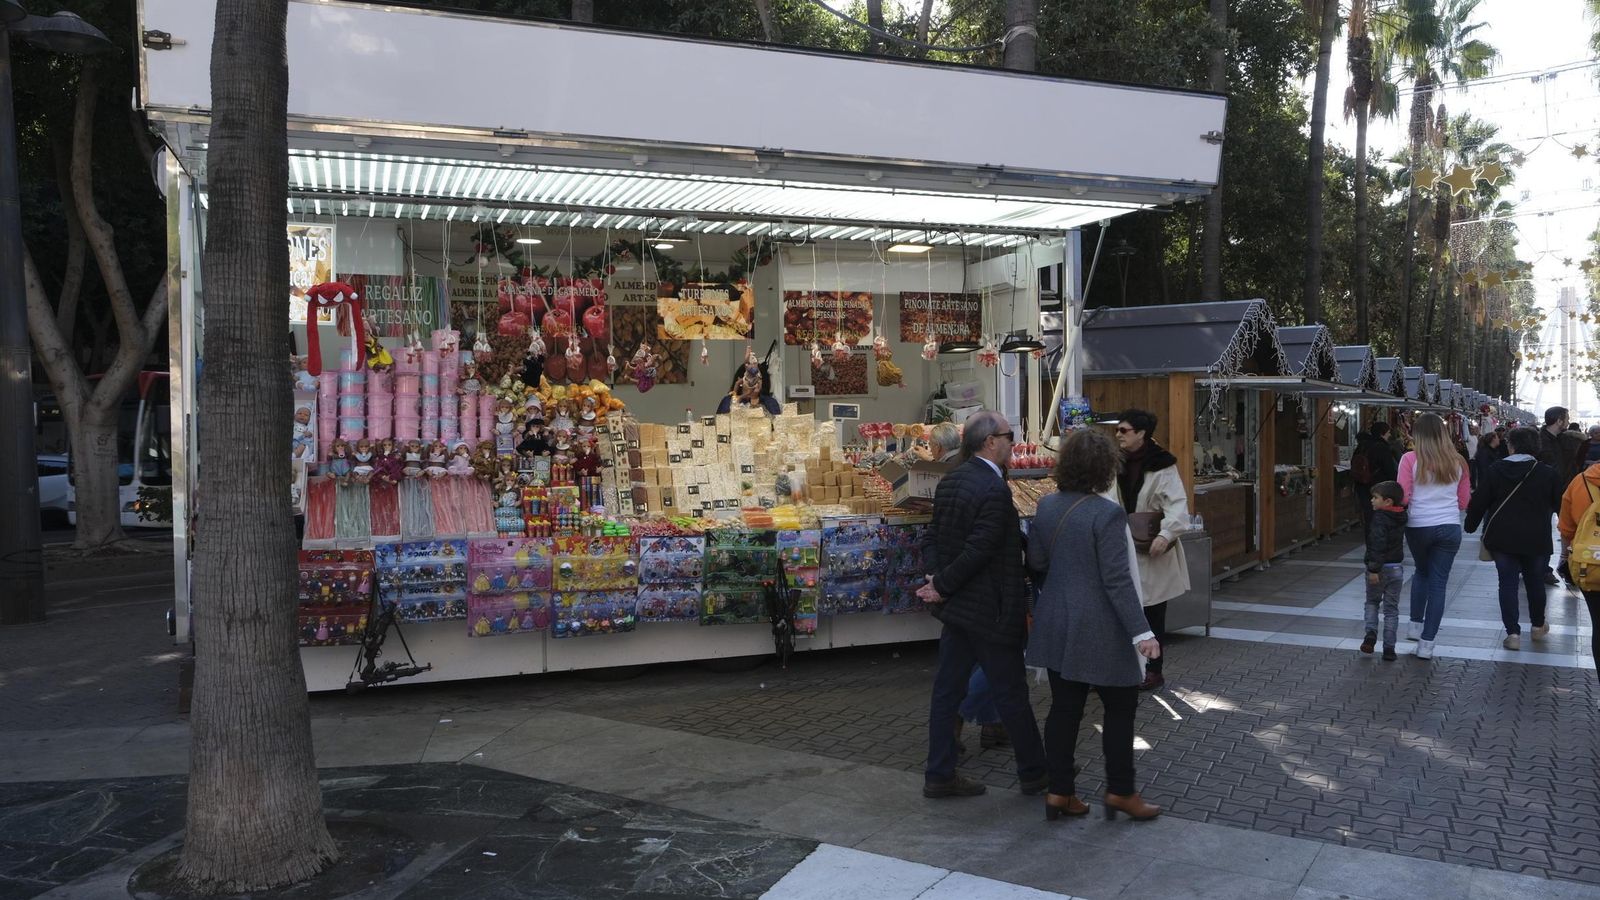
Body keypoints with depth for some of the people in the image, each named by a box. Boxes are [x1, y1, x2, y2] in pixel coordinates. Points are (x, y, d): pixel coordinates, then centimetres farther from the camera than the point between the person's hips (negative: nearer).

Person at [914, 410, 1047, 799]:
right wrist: (942, 586, -13)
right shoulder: (995, 490, -21)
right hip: (990, 609, -8)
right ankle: (1034, 772, 23)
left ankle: (939, 775, 19)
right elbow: (978, 550, -23)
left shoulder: (950, 481, 6)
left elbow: (932, 538, 8)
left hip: (956, 606, 8)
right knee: (1011, 693, 7)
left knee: (948, 689, 11)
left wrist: (937, 577, -3)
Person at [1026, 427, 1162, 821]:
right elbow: (1116, 580, -20)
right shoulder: (1107, 514, -18)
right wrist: (1141, 632, -17)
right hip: (1099, 632, -6)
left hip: (1056, 626, 6)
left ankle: (1059, 792, 18)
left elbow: (1035, 564, 9)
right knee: (1120, 707, 10)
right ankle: (1120, 791, 19)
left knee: (1064, 708, 12)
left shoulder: (1046, 506, 2)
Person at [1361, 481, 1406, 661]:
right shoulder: (1401, 518, 5)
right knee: (1392, 608, 10)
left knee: (1372, 602, 17)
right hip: (1397, 567, 5)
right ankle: (1389, 648, 9)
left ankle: (1371, 634, -1)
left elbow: (1377, 545, -25)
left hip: (1381, 568, -5)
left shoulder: (1379, 519, -18)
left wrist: (1374, 569, -25)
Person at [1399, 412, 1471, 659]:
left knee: (1422, 572, 25)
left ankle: (1416, 626, 27)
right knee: (1438, 582, 5)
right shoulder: (1456, 462, 4)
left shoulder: (1410, 459, -7)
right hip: (1449, 527, 1)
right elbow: (1464, 501, 11)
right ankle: (1426, 643, 4)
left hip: (1418, 526, -1)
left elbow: (1402, 498, -9)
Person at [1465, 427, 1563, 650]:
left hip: (1502, 537, 0)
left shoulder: (1494, 471, -5)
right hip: (1536, 539, 1)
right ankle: (1538, 626, 33)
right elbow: (1560, 505, 4)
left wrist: (1471, 526, 10)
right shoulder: (1547, 474, -5)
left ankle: (1513, 633, -2)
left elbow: (1478, 503, -3)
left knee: (1507, 582, 4)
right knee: (1535, 581, 17)